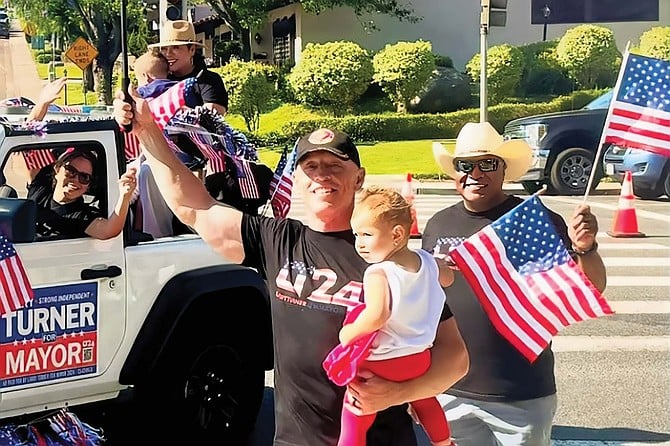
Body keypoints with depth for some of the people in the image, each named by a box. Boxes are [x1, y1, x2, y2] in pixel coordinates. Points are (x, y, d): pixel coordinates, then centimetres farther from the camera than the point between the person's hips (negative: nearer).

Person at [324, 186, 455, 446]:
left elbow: (378, 315, -37)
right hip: (419, 356, 7)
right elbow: (447, 278, 22)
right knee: (425, 402, 34)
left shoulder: (378, 273, -23)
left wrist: (349, 332, -23)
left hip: (378, 364, -7)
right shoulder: (427, 261, 0)